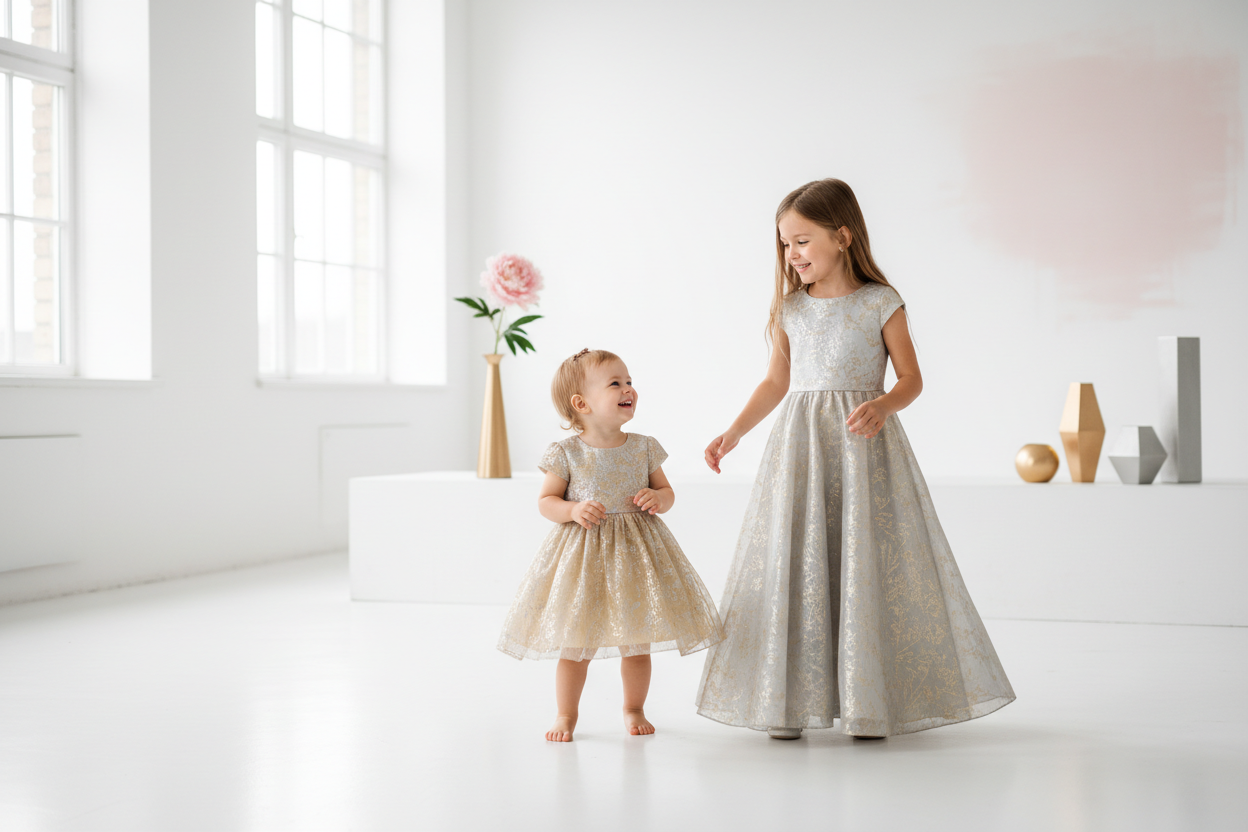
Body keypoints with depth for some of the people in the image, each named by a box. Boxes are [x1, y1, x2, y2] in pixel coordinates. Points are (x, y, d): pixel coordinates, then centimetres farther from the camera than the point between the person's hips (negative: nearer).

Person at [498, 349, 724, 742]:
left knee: (637, 641, 10)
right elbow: (546, 501, -2)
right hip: (581, 553, -2)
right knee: (574, 643, 4)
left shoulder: (643, 448, 0)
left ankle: (634, 709, 29)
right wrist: (573, 510, -20)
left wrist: (658, 499, -13)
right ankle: (566, 714, 20)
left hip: (635, 551, 3)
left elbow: (667, 492, 10)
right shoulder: (566, 453, -8)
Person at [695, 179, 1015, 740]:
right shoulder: (790, 309, 8)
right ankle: (790, 702, 8)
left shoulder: (879, 304, -2)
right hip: (799, 447, 3)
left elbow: (911, 378, 1)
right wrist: (733, 433, 9)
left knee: (867, 563, -3)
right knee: (794, 564, 1)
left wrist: (882, 406, -19)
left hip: (863, 447, -3)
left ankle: (872, 700, 8)